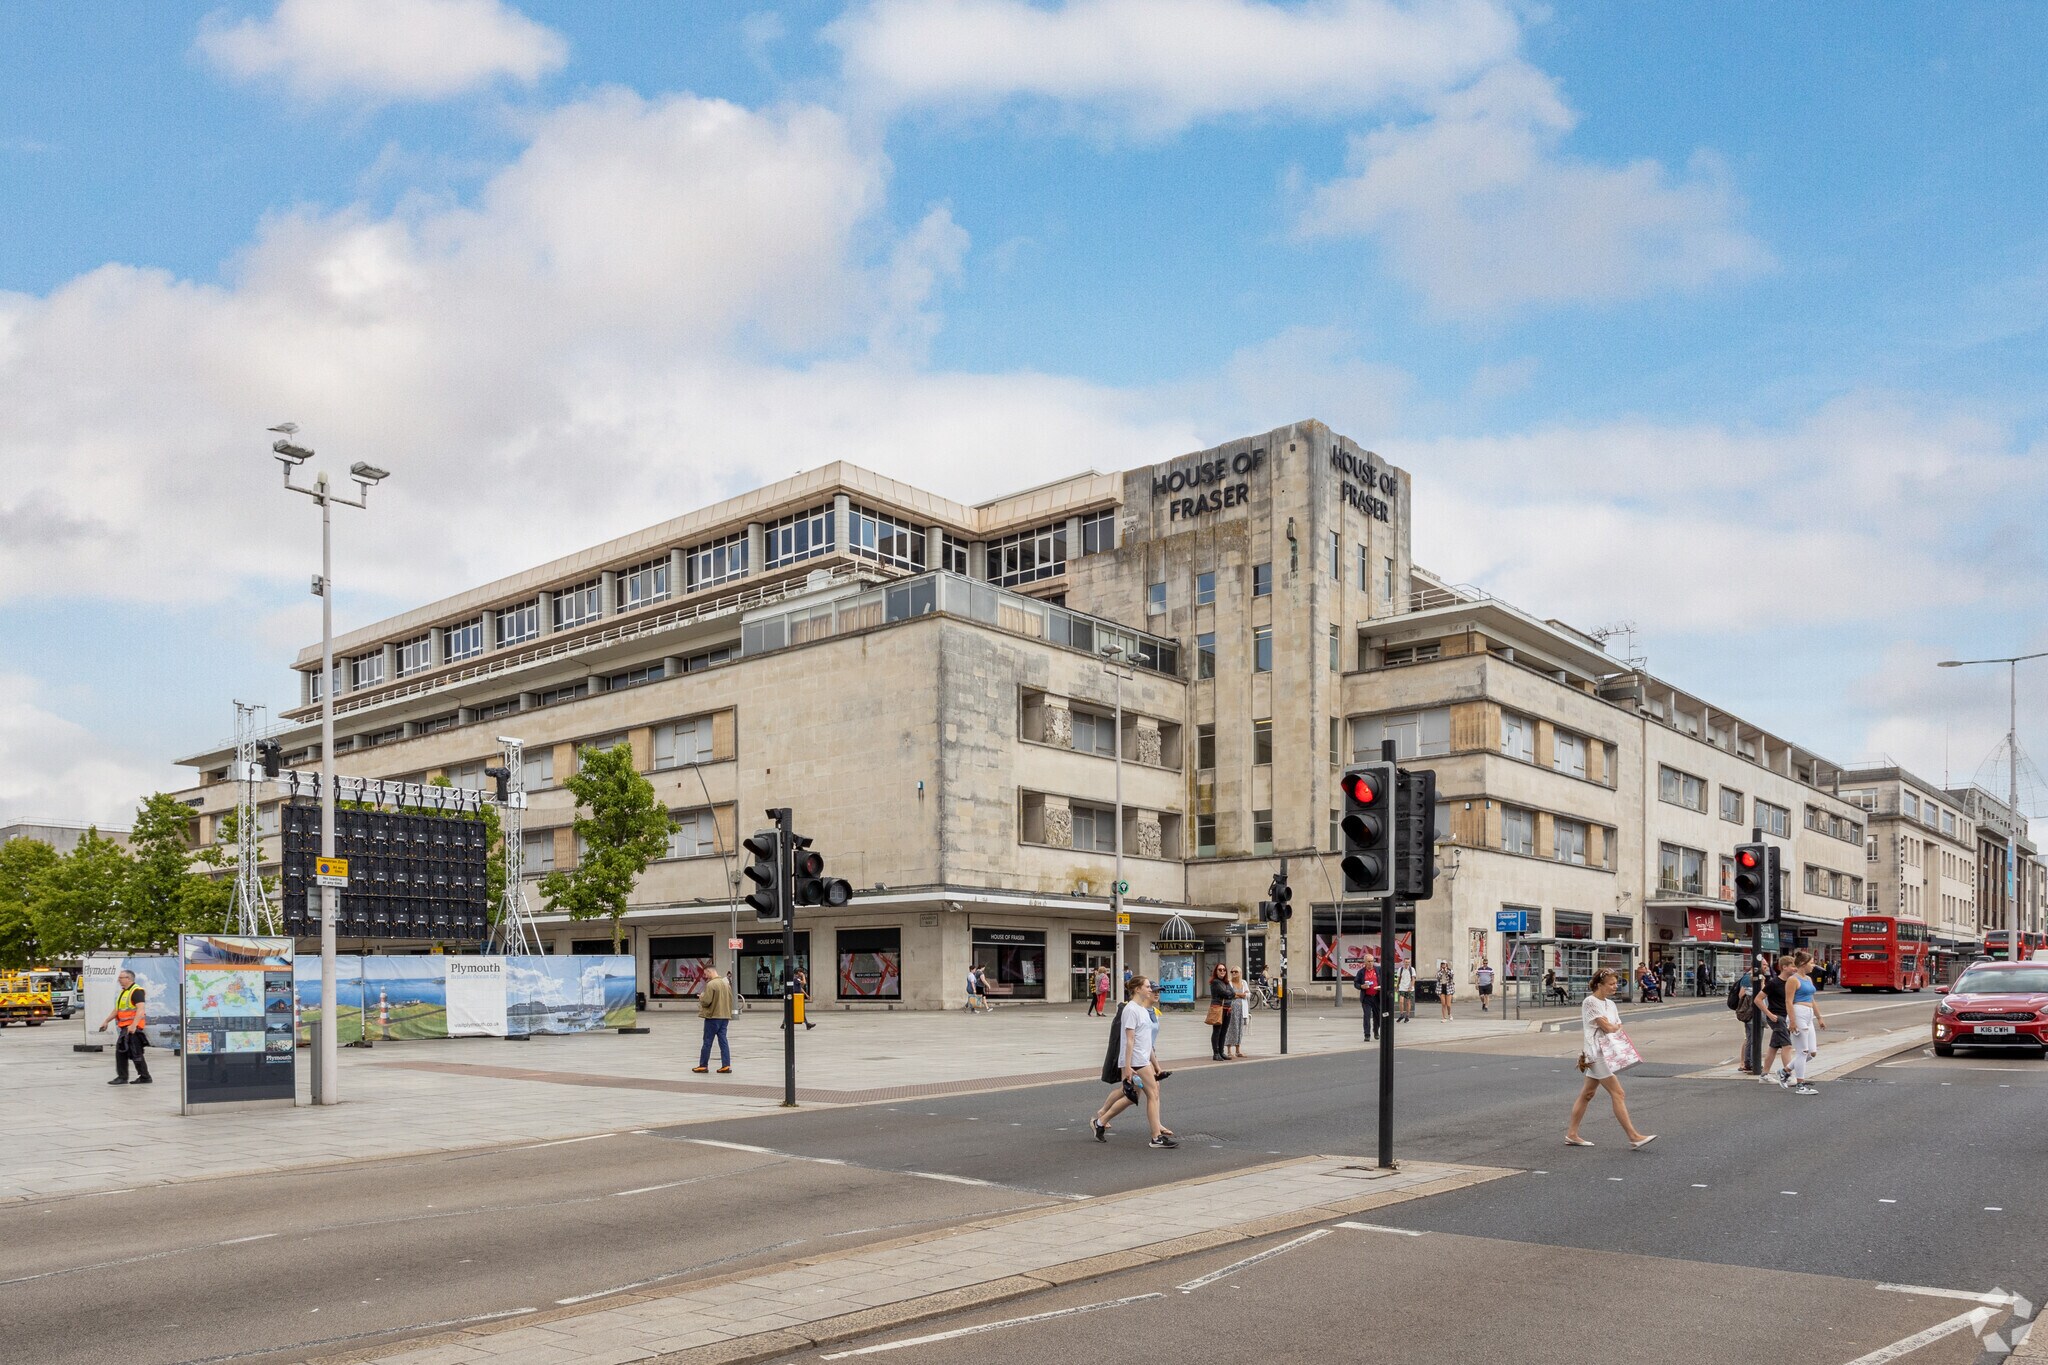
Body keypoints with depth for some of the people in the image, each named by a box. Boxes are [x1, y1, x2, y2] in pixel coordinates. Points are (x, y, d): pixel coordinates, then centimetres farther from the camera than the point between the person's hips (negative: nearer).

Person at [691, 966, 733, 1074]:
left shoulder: (711, 984, -15)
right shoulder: (726, 983, 7)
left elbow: (706, 1001, -17)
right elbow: (730, 999, 12)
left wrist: (701, 996, 2)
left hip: (713, 1017, -6)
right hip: (725, 1016, 6)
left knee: (707, 1042, 4)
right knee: (723, 1041, 7)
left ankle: (703, 1065, 11)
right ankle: (726, 1066, 3)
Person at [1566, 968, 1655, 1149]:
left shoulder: (1610, 1004, 14)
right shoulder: (1590, 1002, -13)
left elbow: (1618, 1029, 10)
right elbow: (1607, 1027, -17)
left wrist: (1614, 1029, -12)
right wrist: (1616, 1027, 3)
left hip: (1606, 1054, 9)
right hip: (1596, 1053, -9)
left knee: (1587, 1094, 11)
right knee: (1617, 1093, -10)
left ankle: (1571, 1134, 17)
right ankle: (1634, 1137, -9)